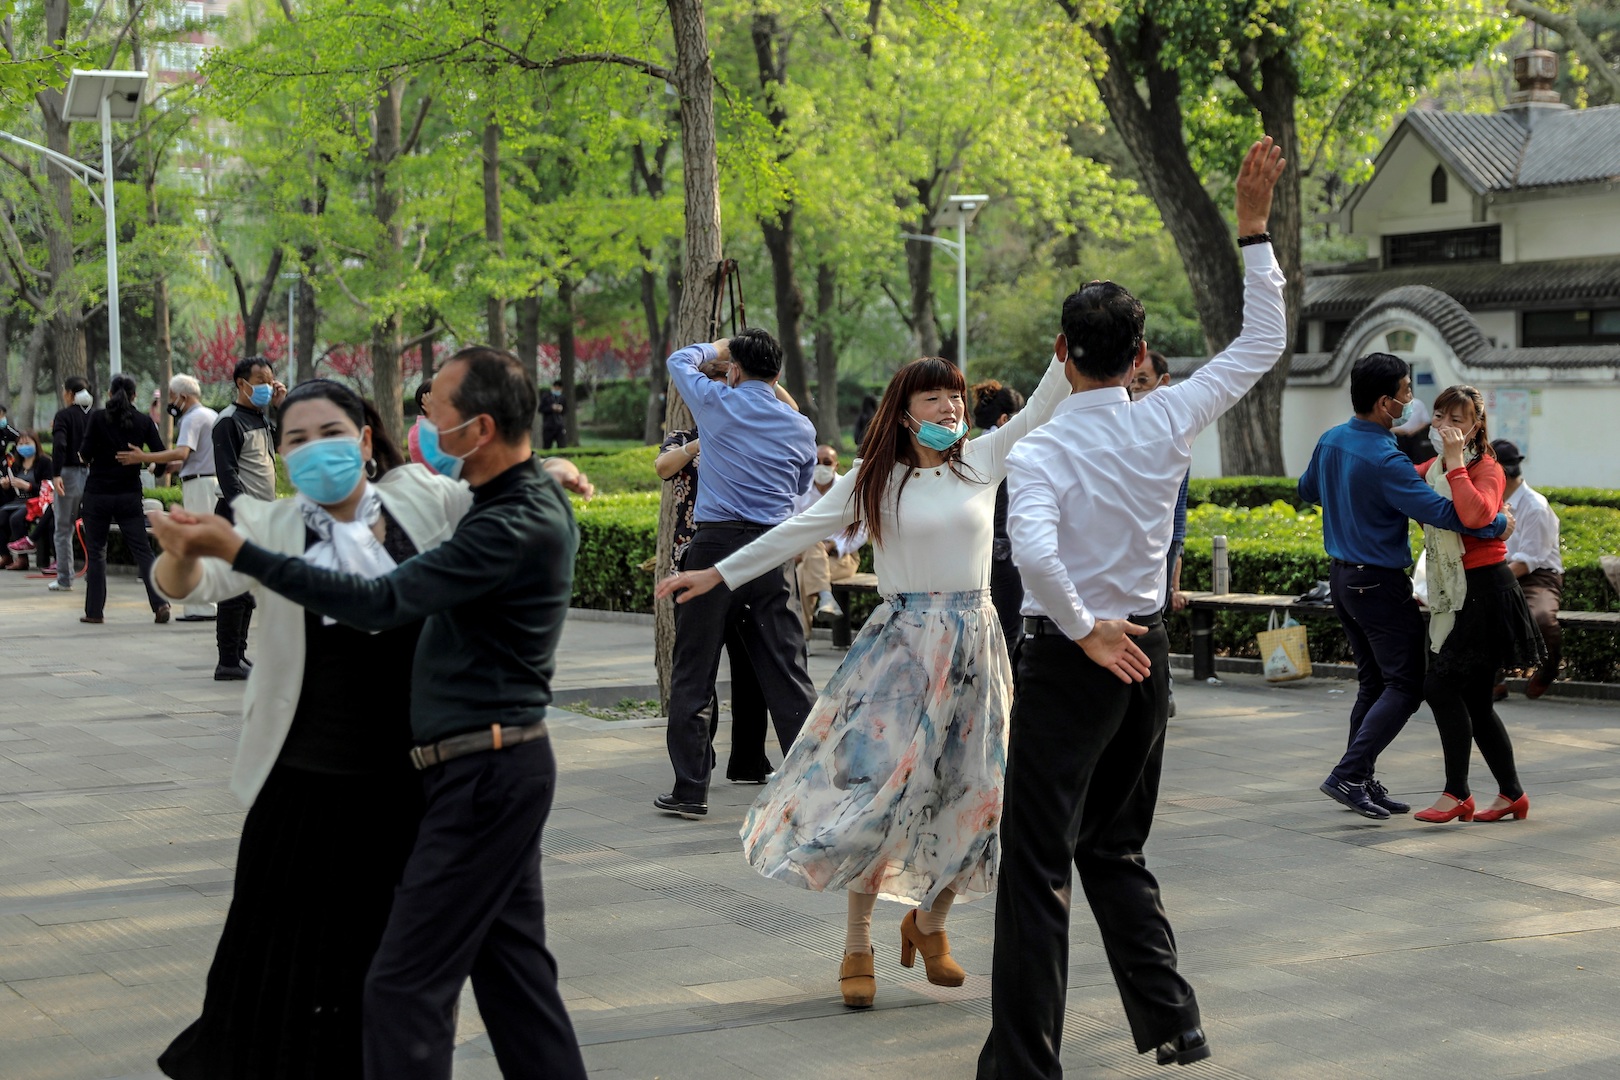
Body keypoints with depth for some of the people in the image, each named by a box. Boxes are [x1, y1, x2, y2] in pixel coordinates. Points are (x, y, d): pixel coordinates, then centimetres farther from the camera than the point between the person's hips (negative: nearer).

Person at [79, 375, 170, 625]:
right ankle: (159, 603, -11)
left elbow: (87, 453, -10)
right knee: (142, 550, 3)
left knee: (95, 552, 7)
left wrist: (90, 457, 13)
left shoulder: (98, 417, -5)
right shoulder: (144, 421, 1)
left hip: (98, 492, -2)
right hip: (129, 493, 2)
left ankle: (94, 611, 7)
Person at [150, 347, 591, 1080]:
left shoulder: (515, 528, -22)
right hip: (498, 766, 11)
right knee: (512, 965, 16)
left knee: (405, 987, -9)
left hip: (484, 773, -11)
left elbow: (379, 604, -27)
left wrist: (232, 549, -27)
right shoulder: (529, 495, 9)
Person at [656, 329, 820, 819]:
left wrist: (717, 349, 36)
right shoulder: (800, 428, 7)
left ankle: (690, 790, 5)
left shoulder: (718, 403, -2)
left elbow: (679, 360, 18)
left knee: (693, 677, 5)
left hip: (715, 545, -3)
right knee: (786, 673, 6)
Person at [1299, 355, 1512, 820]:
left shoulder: (1330, 441, 4)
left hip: (1342, 577, 9)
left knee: (1372, 683, 15)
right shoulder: (1385, 461, -24)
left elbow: (1307, 490, 22)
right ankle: (1348, 774, -13)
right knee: (1405, 685, -4)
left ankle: (1363, 783, 15)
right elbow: (1440, 512, -28)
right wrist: (1499, 524, -15)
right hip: (1381, 585, -9)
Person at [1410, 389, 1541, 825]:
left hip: (1484, 590, -9)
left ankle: (1457, 793, -9)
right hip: (1453, 594, 9)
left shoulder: (1486, 469, -9)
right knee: (1473, 703, 10)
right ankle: (1511, 795, 19)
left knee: (1440, 686, -14)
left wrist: (1456, 461, -24)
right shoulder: (1434, 468, 13)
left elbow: (1474, 514, -31)